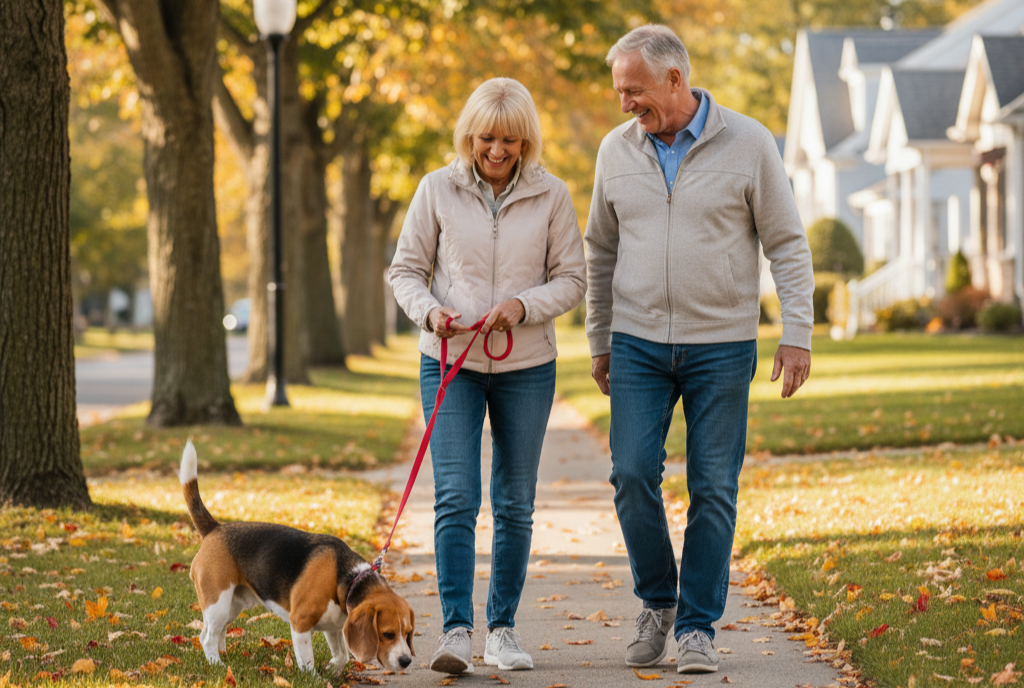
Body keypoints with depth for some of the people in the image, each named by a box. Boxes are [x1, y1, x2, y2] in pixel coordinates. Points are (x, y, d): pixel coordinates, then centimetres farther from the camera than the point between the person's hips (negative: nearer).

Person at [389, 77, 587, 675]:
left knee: (515, 504, 9)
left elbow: (572, 279, 2)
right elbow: (406, 270, 4)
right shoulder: (439, 190, -2)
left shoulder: (552, 196, -1)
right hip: (451, 363, -1)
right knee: (456, 498, -12)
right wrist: (429, 310, -16)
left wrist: (523, 305, -16)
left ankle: (503, 626, 20)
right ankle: (457, 629, -11)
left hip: (527, 366, 1)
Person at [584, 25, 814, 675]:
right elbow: (601, 251, 15)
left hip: (722, 346, -2)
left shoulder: (748, 144, -5)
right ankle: (657, 602, 13)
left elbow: (788, 245, -1)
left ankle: (697, 627, 8)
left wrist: (798, 334, -8)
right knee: (633, 473, -8)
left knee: (714, 490, -1)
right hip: (638, 346, 2)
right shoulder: (617, 150, 5)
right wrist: (600, 342, 15)